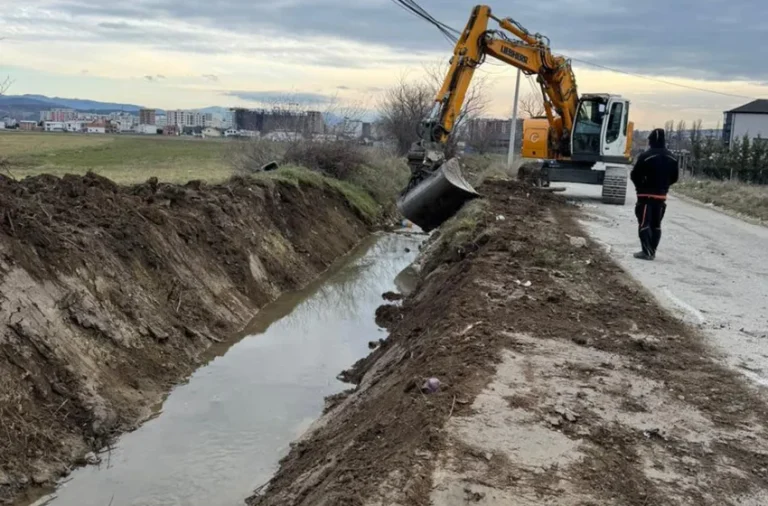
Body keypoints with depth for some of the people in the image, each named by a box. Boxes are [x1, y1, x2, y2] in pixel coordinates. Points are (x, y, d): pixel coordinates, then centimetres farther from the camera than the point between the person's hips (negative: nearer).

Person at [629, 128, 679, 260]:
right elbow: (675, 177, 10)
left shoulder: (646, 156, -15)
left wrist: (640, 186, 7)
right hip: (661, 195, 6)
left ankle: (647, 251, -9)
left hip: (646, 194, -6)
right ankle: (652, 251, 14)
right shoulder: (672, 157, 4)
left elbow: (634, 175, -12)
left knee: (644, 223, -3)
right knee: (656, 224, 12)